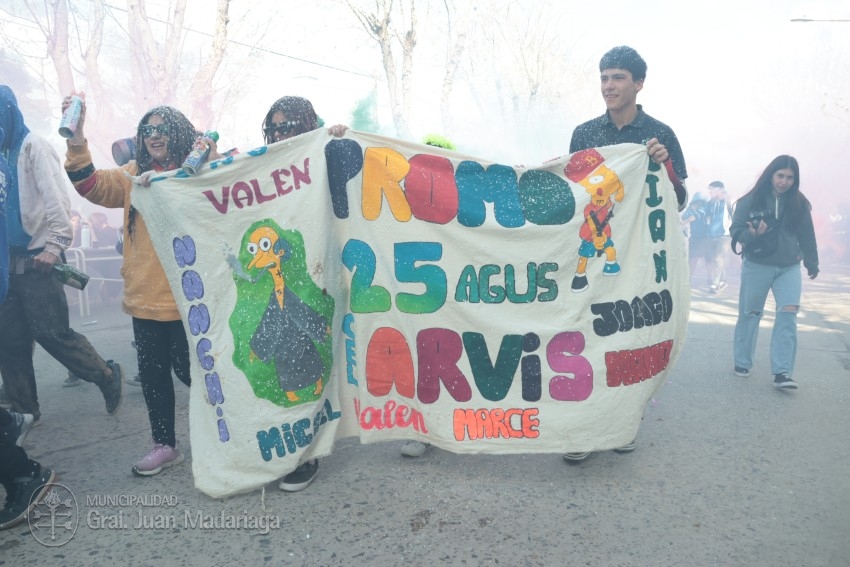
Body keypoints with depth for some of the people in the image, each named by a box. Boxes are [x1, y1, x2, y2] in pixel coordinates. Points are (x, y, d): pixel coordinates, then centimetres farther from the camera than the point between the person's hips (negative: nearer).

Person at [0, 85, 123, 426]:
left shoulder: (32, 146, -4)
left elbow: (55, 196, -13)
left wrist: (55, 245, -20)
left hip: (36, 257, -7)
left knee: (51, 332, -7)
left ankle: (107, 376, 11)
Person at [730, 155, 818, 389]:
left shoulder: (799, 203, 1)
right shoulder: (750, 201, -8)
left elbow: (807, 235, 10)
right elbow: (736, 230, -6)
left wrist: (812, 263, 18)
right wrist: (752, 234, -27)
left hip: (789, 268, 2)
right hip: (756, 266, -2)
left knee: (788, 313, -12)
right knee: (750, 314, 8)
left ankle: (782, 372, -11)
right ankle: (742, 363, 23)